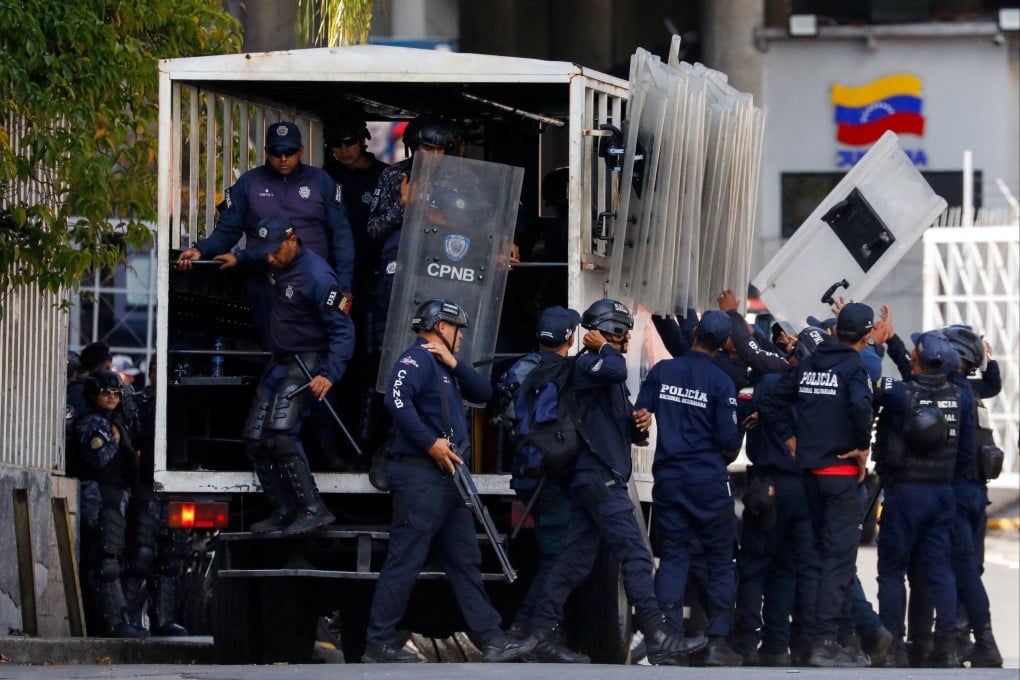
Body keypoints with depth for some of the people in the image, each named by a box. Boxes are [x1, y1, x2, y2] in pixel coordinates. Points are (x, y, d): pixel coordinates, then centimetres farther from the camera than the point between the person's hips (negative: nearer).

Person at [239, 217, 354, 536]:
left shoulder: (317, 276, -22)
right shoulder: (276, 266, 4)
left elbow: (343, 330, -22)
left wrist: (329, 374, -29)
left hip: (308, 363, -9)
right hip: (279, 362, 9)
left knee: (279, 432, -25)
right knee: (254, 436, 6)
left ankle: (313, 509, -23)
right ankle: (283, 512, 13)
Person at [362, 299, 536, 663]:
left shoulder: (444, 367, 22)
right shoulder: (417, 359, -8)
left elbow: (483, 393, 15)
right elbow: (398, 400, -25)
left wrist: (454, 363, 1)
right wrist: (431, 443, -23)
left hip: (447, 479, 10)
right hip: (420, 477, -10)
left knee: (465, 561, 10)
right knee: (406, 559, -9)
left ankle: (490, 639, 13)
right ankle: (379, 643, -7)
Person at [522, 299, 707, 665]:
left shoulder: (605, 371, 23)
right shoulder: (587, 364, -8)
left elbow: (625, 430, 27)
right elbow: (616, 370, -32)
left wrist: (640, 423, 4)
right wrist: (602, 347, -12)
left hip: (595, 479, 10)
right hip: (600, 477, -10)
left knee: (576, 557, 8)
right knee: (635, 554, -14)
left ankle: (543, 630, 9)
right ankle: (658, 638, -18)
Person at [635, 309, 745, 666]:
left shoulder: (661, 371, -1)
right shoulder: (720, 382, -9)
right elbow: (729, 442, -9)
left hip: (668, 477, 3)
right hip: (709, 480, -3)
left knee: (673, 557, 6)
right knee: (719, 559, 5)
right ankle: (717, 640, 1)